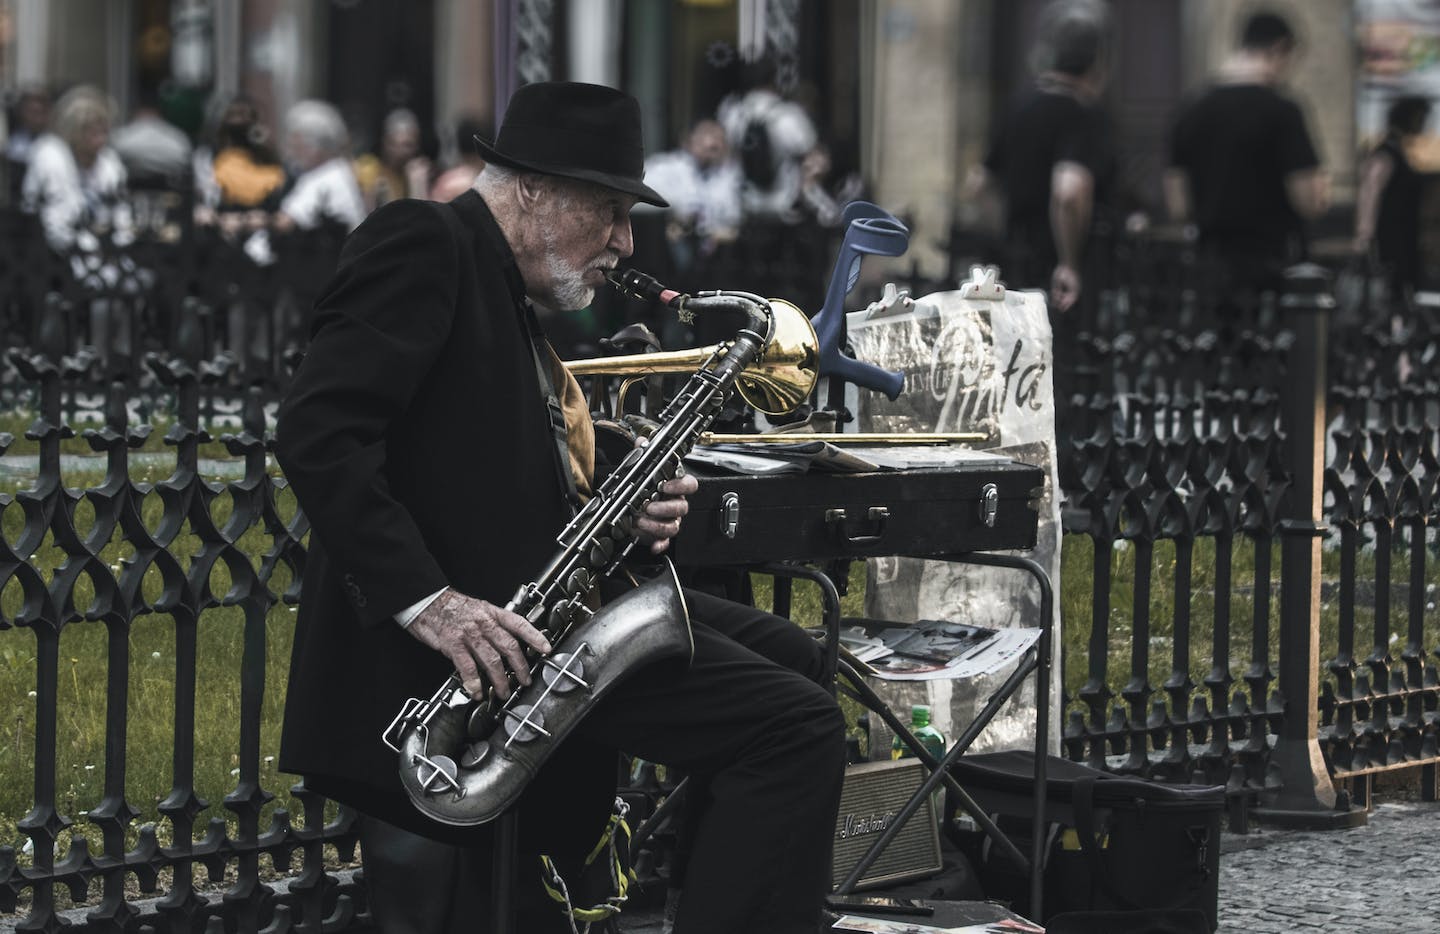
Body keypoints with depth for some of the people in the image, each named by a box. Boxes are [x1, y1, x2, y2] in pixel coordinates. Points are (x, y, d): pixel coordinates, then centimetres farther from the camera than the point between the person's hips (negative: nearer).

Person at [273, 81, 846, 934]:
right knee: (798, 727, -18)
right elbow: (317, 435, -19)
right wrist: (427, 601, -26)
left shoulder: (511, 305, 23)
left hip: (535, 600, 10)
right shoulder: (423, 244, -6)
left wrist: (623, 524, 1)